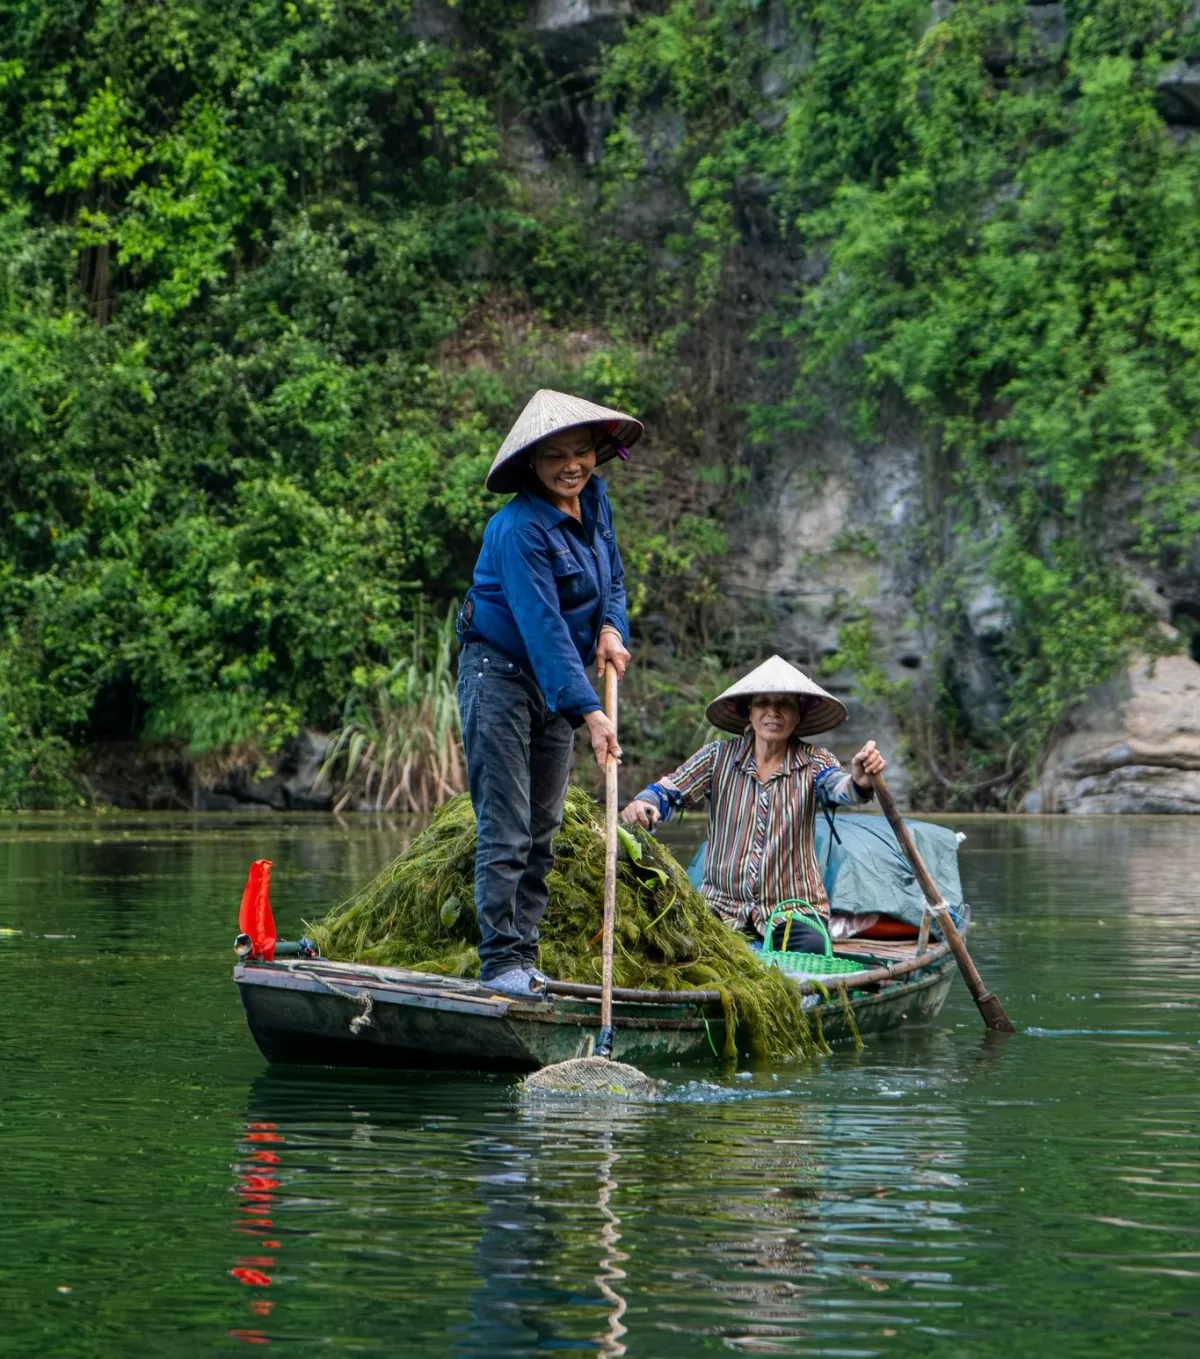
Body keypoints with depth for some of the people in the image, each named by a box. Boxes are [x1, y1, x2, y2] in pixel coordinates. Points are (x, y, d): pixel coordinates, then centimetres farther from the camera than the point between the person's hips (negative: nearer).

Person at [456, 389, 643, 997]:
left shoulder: (595, 499, 2)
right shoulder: (520, 528, -22)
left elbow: (612, 575, 18)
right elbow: (542, 628, -28)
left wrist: (612, 629, -4)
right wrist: (589, 710, -32)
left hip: (558, 683, 8)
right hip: (500, 676, -8)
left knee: (542, 832, 8)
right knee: (505, 831, -10)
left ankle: (525, 959, 13)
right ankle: (502, 962, -8)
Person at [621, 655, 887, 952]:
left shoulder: (813, 763, 1)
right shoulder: (719, 757, 3)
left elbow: (836, 786, -20)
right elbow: (668, 792, -2)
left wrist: (858, 782, -46)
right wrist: (644, 804, -27)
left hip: (793, 910, -1)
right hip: (722, 905, 1)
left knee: (812, 950, -30)